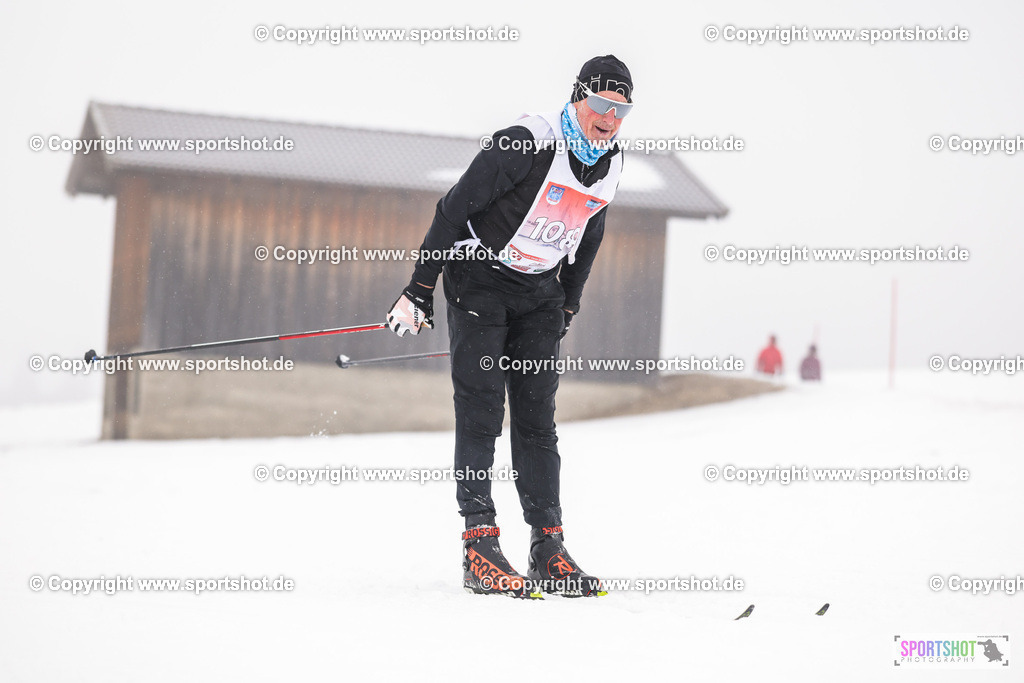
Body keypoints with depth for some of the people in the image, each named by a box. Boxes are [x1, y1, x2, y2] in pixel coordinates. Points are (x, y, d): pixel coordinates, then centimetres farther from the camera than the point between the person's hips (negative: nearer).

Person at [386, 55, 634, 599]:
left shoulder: (609, 166, 2)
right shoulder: (528, 143, -20)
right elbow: (455, 207, -18)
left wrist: (567, 310, 21)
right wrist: (420, 291, -17)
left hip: (539, 293, 6)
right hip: (480, 281, -6)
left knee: (537, 417, 3)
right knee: (480, 411, -10)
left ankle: (548, 549, 3)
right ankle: (479, 546, -9)